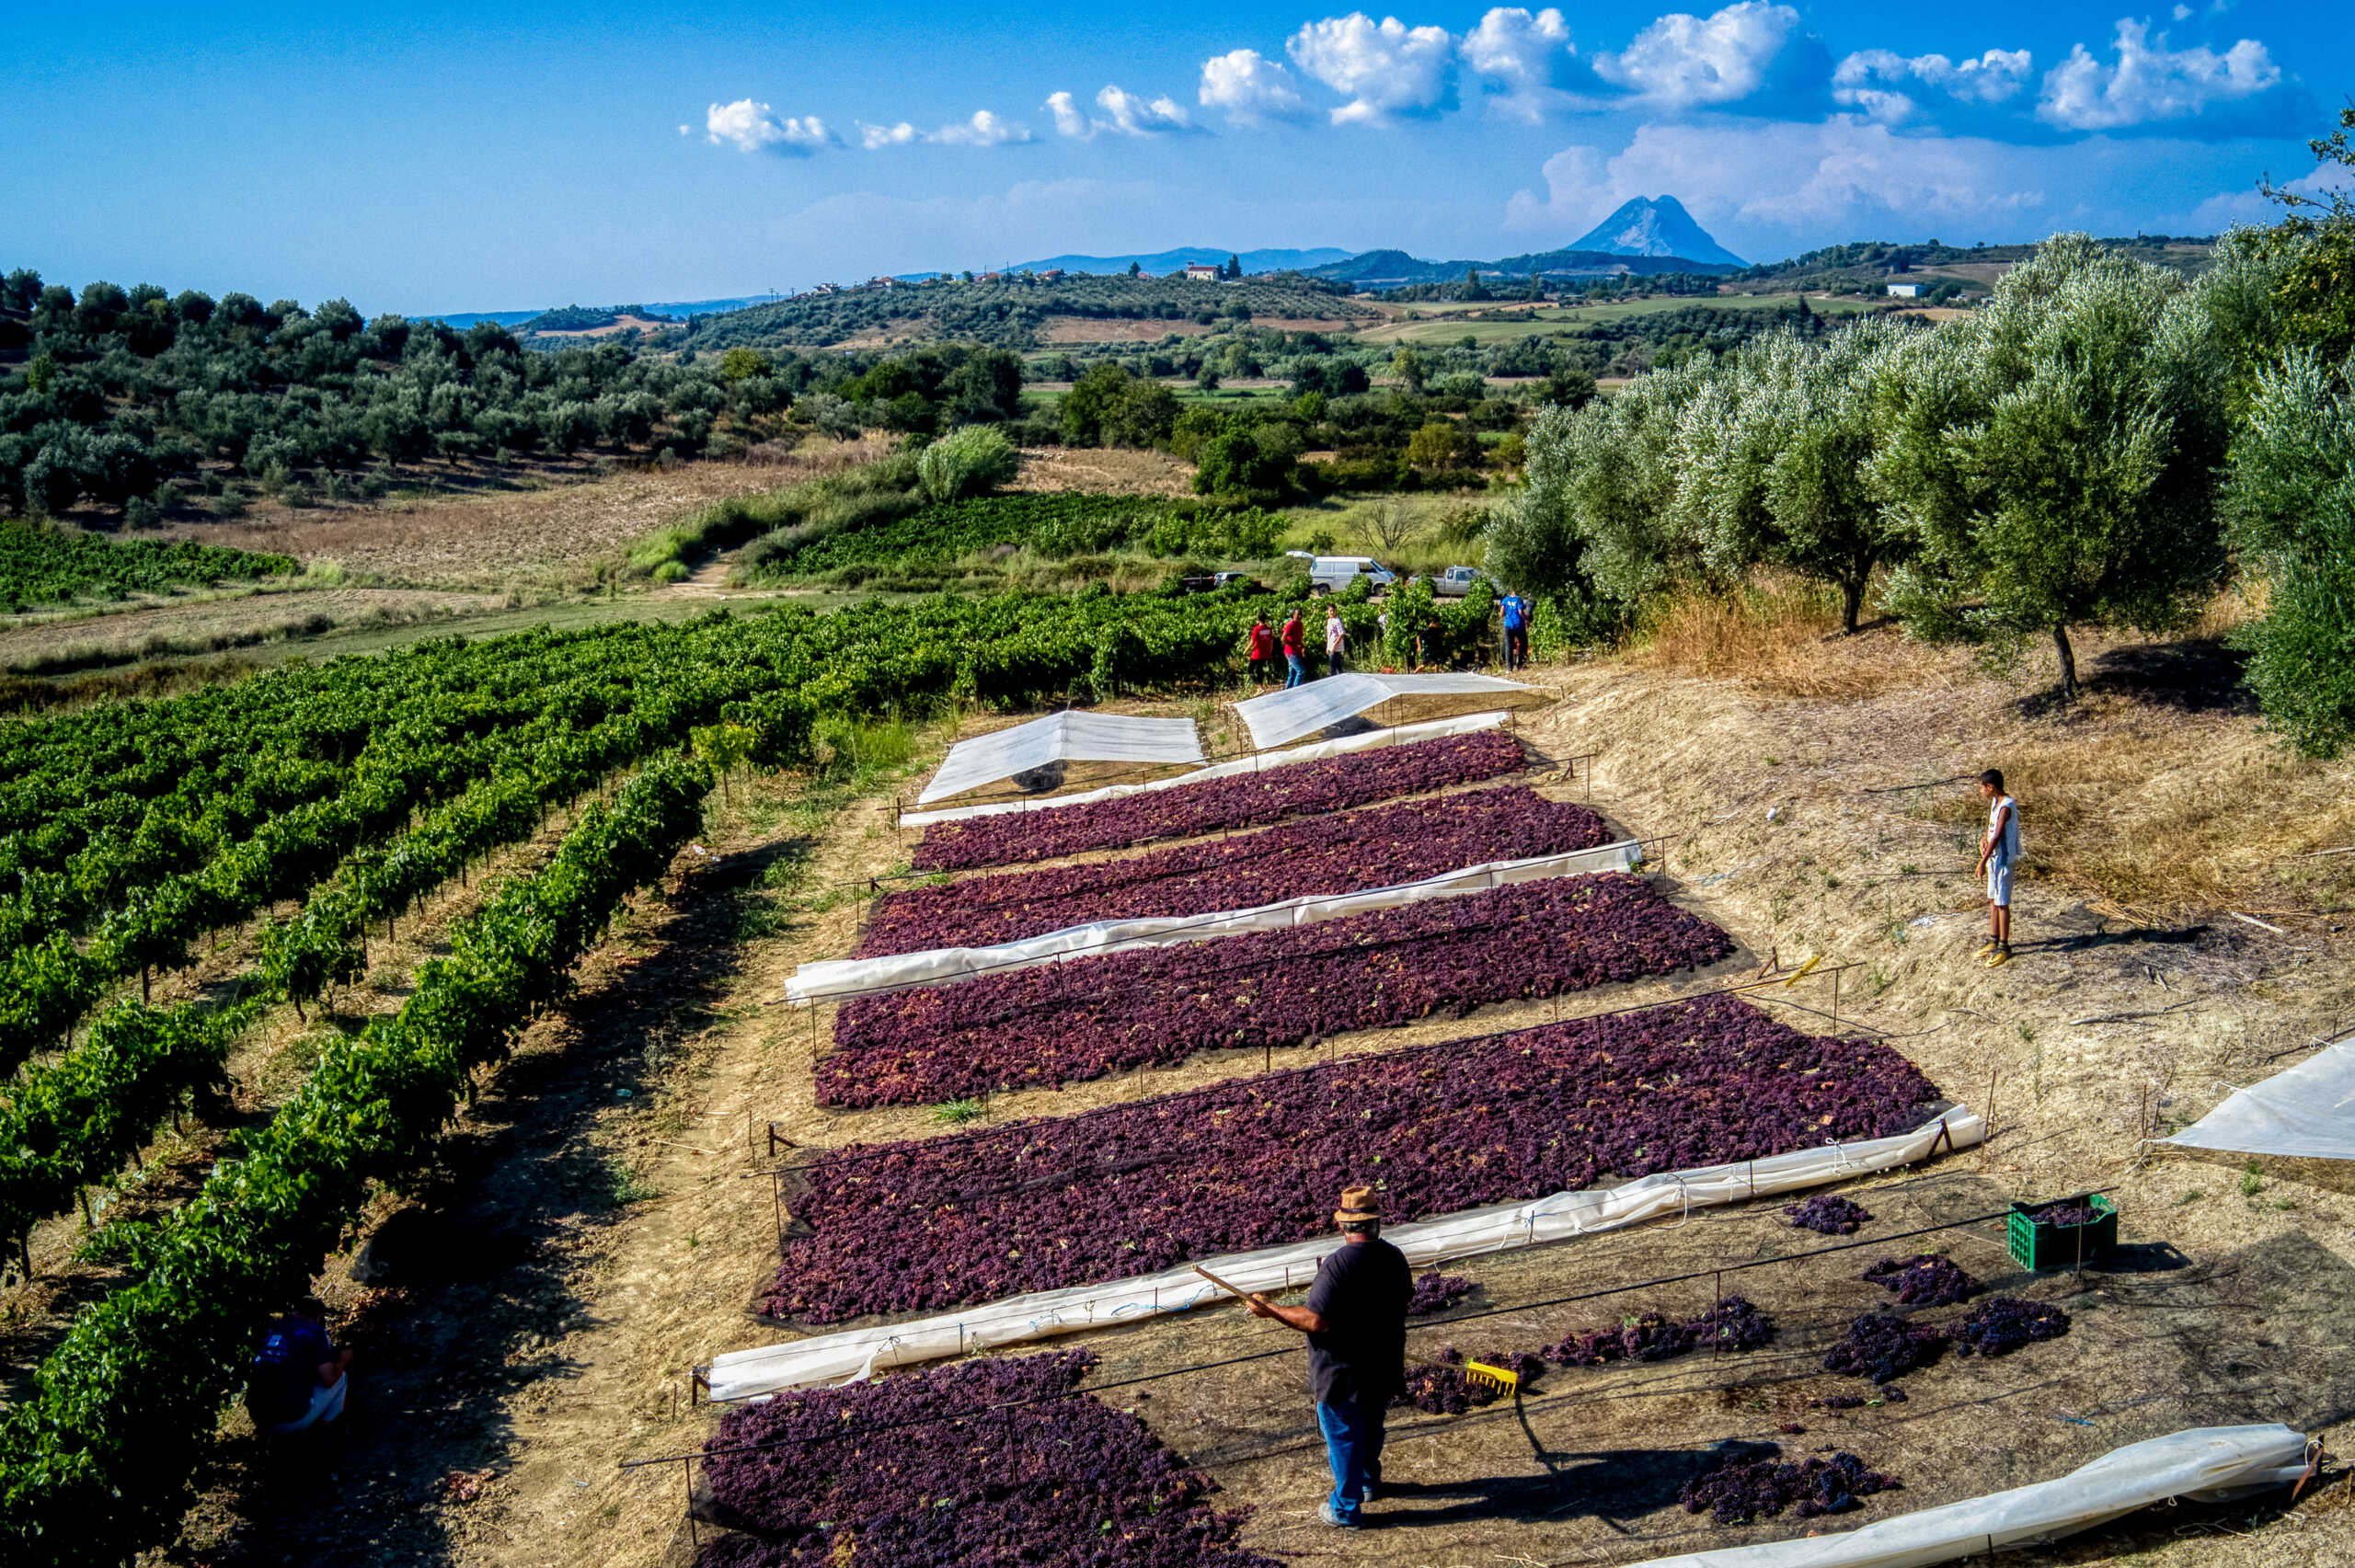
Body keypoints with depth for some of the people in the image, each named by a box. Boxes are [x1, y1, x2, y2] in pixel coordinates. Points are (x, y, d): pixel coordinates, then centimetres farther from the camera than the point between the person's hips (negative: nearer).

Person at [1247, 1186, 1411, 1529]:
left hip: (1343, 1372, -6)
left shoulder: (1339, 1263, -27)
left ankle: (1345, 1508, 23)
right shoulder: (1395, 1258, -6)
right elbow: (1405, 1299, 12)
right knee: (1371, 1427, 27)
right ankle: (1369, 1481, 49)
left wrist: (1270, 1310, -20)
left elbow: (1315, 1320, -30)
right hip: (1384, 1368, 6)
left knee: (1343, 1436, 11)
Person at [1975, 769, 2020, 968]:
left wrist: (1983, 861, -29)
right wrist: (1983, 839, 4)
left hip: (2004, 859, -9)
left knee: (2002, 903, -2)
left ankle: (2004, 947, 6)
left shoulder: (2006, 807, -22)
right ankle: (1993, 941, 28)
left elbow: (1997, 836, -27)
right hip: (1994, 858, 9)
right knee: (1993, 900, 17)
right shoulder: (1995, 802, 8)